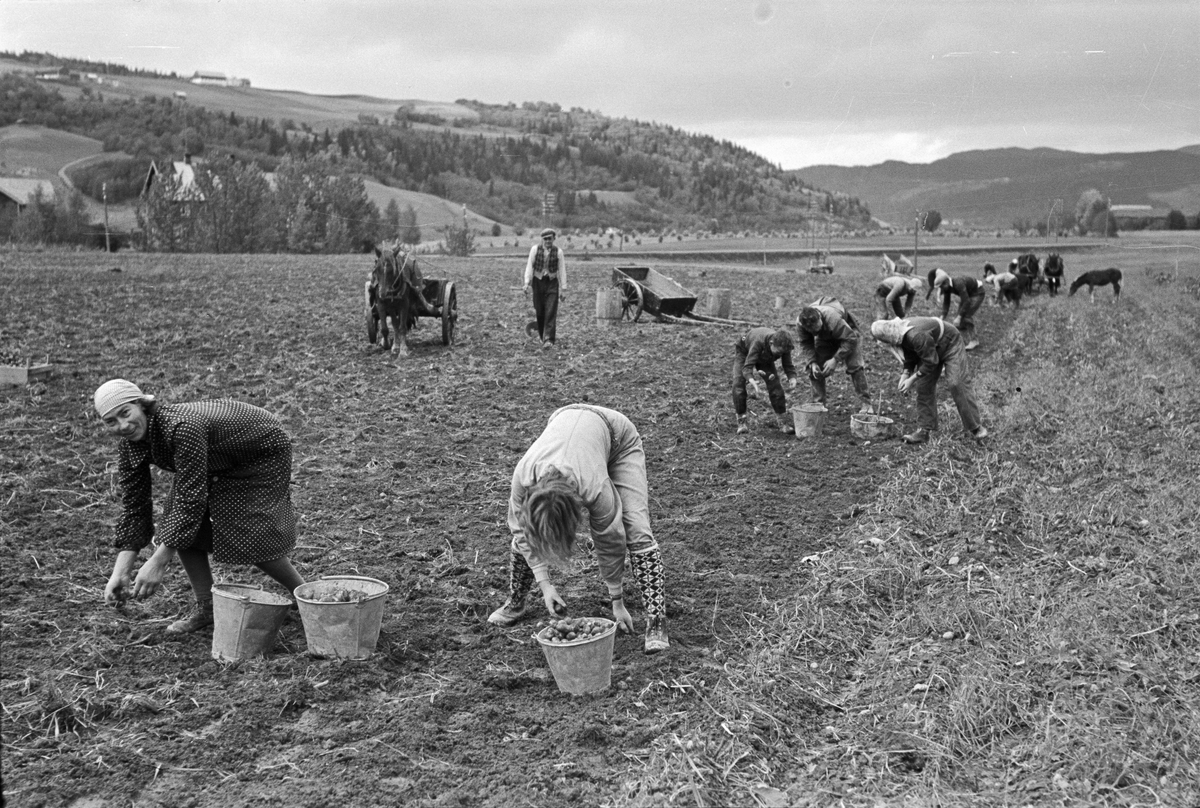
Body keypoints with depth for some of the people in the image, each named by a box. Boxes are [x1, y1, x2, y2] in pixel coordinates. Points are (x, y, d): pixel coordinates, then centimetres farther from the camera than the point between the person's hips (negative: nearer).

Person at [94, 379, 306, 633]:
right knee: (178, 524, -6)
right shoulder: (130, 446, -16)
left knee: (253, 538, -14)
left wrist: (158, 562, -35)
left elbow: (191, 500, -38)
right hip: (218, 462, 8)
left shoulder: (182, 428, -40)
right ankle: (206, 607, 9)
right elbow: (133, 508, -11)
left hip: (263, 450, -7)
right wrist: (120, 573, -18)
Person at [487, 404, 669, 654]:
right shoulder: (523, 476, -36)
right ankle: (515, 604, 19)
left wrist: (617, 601, -16)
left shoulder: (595, 488, -43)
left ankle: (657, 625, -16)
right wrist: (544, 584, -22)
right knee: (525, 529, -2)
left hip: (619, 437, -4)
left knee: (636, 531, -21)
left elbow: (610, 543, -27)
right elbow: (520, 530, -18)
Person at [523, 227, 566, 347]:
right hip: (538, 282, 1)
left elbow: (562, 270, 0)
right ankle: (542, 335, 27)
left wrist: (563, 289, -2)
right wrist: (527, 283, -7)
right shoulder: (535, 249, -2)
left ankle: (548, 340, -15)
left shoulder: (558, 252, -3)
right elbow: (529, 266, 0)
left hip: (552, 283, -1)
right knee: (539, 312, 7)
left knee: (551, 313, -11)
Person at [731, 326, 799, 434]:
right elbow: (747, 367, -48)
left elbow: (788, 366, -22)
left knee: (775, 385, -10)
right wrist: (753, 383, -66)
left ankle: (783, 423, -2)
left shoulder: (783, 346, -31)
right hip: (743, 350, -4)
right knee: (738, 384, -19)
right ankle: (741, 422, -7)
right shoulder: (758, 342, -45)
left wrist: (792, 378, -44)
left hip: (764, 358, 4)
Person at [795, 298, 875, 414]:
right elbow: (805, 344, -16)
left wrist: (835, 359, -39)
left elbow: (850, 340, -36)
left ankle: (867, 403, -10)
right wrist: (812, 363, -31)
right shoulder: (800, 323, -31)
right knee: (814, 369, -9)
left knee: (855, 366, -17)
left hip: (846, 331, -4)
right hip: (824, 338, 4)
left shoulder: (833, 318, -44)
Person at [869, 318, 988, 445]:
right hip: (930, 350, 8)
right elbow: (909, 358, 2)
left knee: (956, 384, -17)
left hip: (950, 345, -8)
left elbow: (930, 361, -30)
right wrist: (905, 375, -13)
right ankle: (925, 429, 3)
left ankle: (975, 427, -8)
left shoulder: (916, 336, -41)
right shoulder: (900, 336, -12)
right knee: (923, 386, -1)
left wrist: (912, 379, -27)